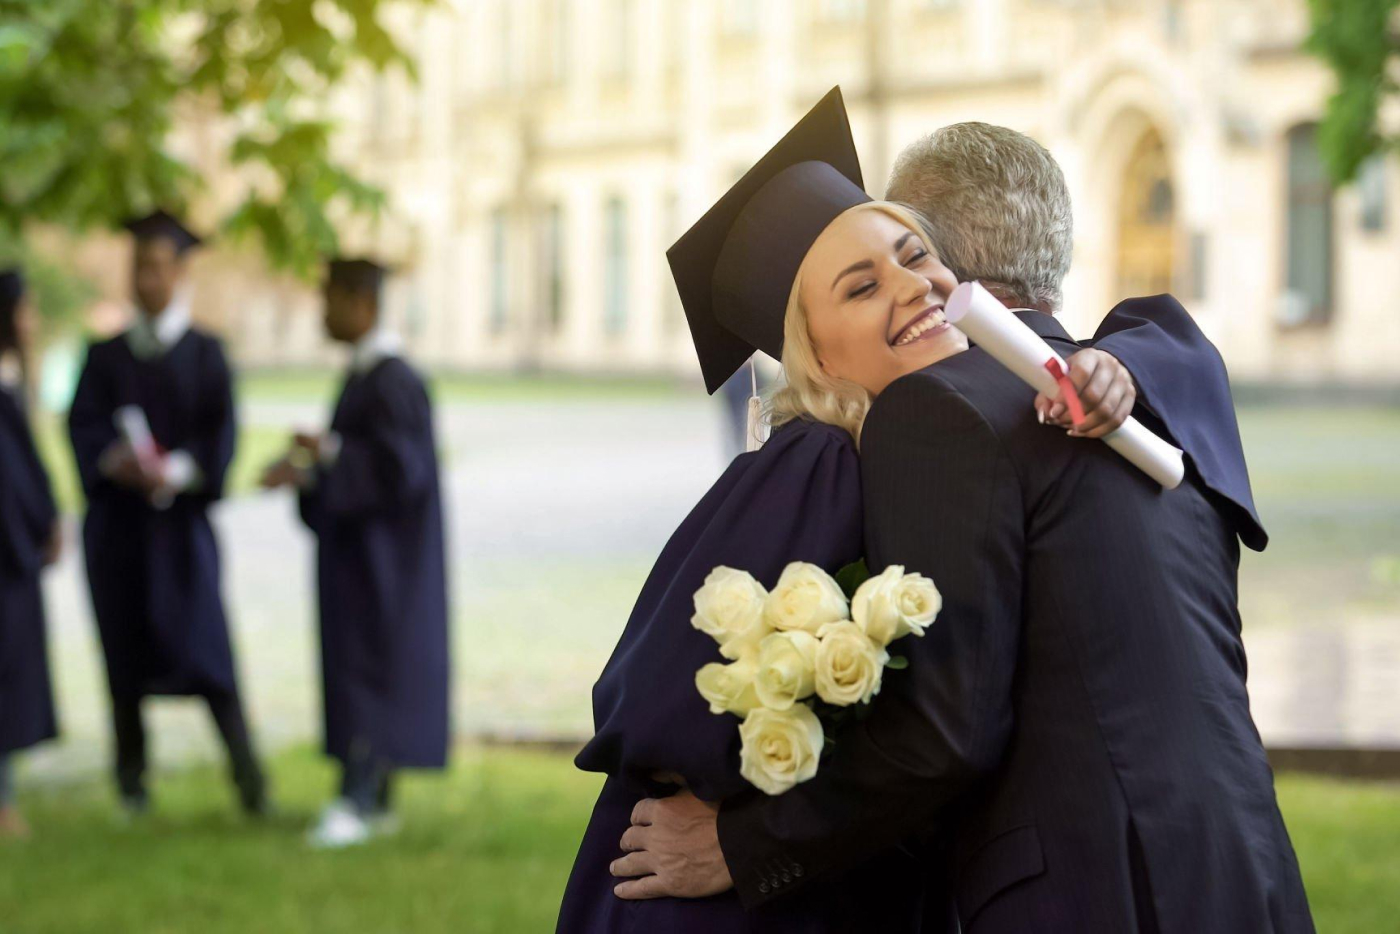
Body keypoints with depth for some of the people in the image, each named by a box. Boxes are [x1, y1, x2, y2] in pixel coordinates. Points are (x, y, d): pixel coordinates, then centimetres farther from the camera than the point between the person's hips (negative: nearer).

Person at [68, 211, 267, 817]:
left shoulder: (204, 354, 5)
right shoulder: (107, 356, 11)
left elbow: (220, 434, -3)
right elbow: (83, 424, 0)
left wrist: (177, 471, -21)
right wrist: (114, 461, -21)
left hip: (181, 519, -2)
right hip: (116, 521, 2)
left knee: (204, 647, -11)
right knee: (125, 653, 3)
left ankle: (247, 775, -9)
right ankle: (131, 781, 13)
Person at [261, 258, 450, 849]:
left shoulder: (392, 383, -18)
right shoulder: (364, 375, 12)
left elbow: (399, 468, -24)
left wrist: (327, 452, -22)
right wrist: (307, 469, 4)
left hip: (382, 558, -10)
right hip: (357, 556, 10)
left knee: (367, 672, -9)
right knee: (357, 671, 11)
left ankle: (356, 803, -9)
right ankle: (375, 800, 17)